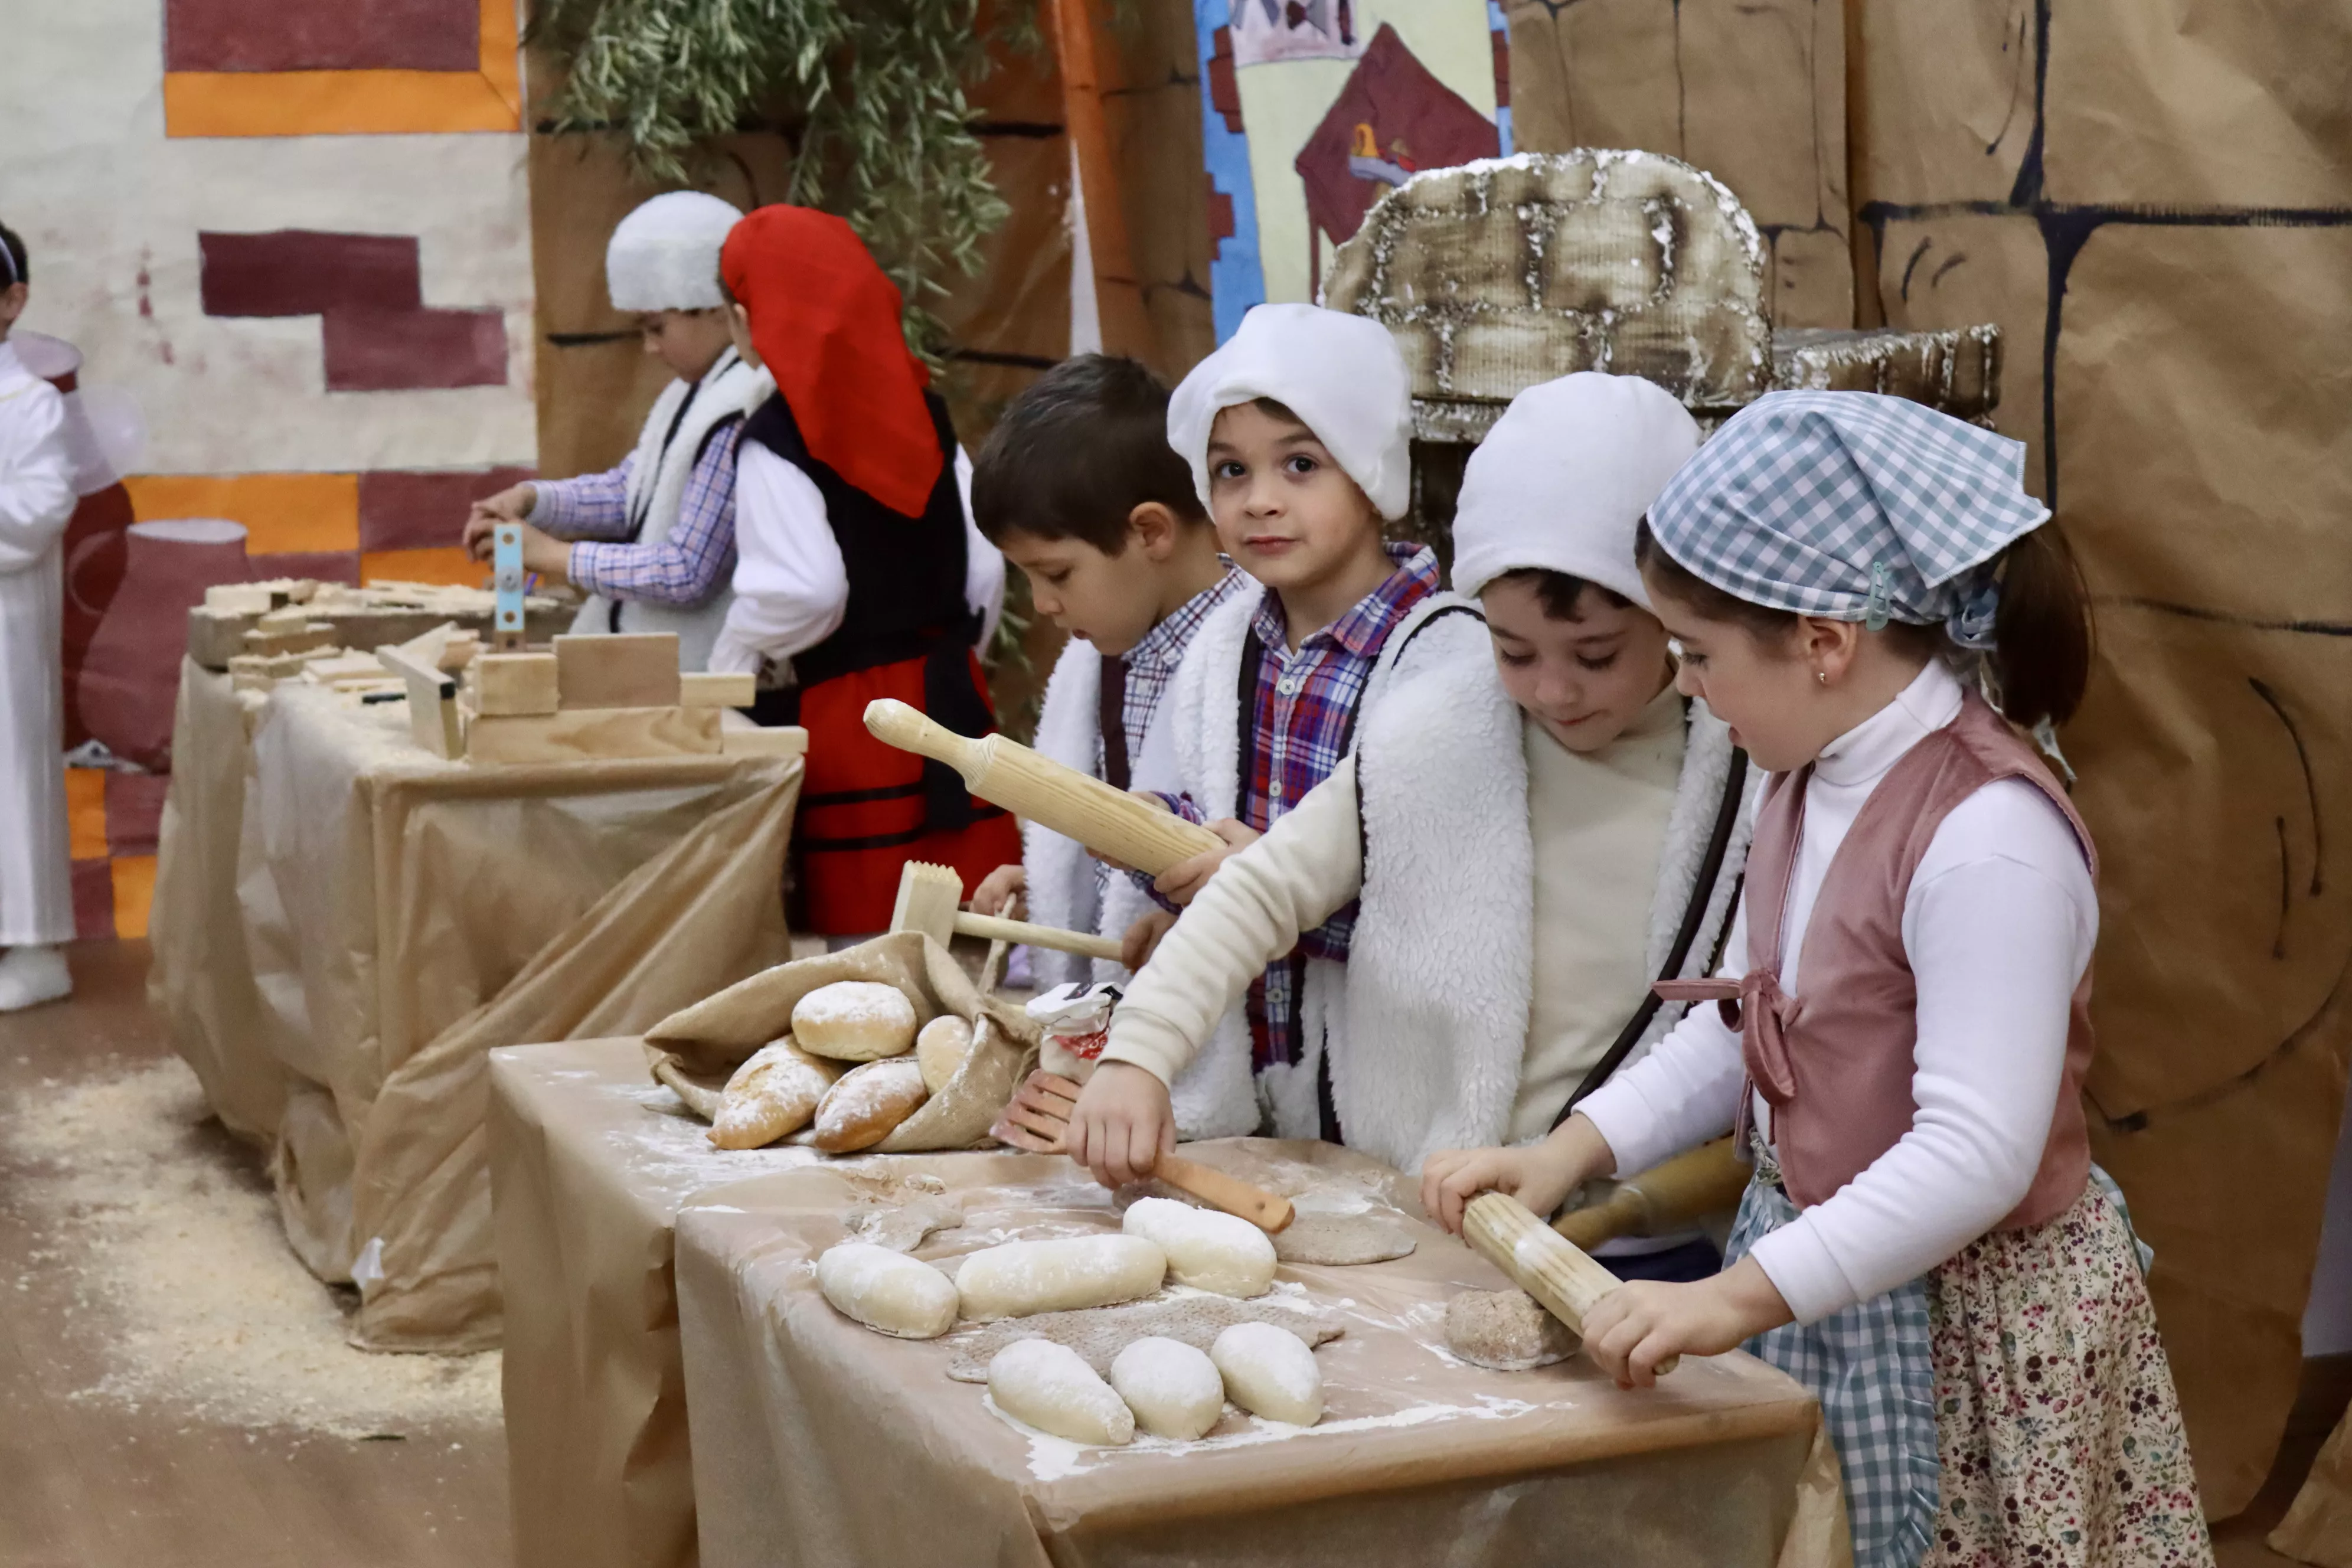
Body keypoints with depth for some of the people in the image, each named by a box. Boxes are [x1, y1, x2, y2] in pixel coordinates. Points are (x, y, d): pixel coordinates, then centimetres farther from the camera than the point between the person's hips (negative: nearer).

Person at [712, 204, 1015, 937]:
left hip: (843, 717, -6)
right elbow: (985, 565, 6)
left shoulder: (777, 435, -11)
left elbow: (803, 591, -21)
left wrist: (729, 668, -4)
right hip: (949, 700, 6)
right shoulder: (921, 410, 6)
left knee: (862, 934, 0)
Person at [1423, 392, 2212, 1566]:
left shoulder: (1988, 838, -26)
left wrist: (1740, 1296, -33)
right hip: (1811, 1271, 8)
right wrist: (1566, 1153, 3)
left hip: (1959, 1324, -8)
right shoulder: (1812, 783, 3)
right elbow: (1744, 1023, 12)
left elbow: (1978, 1153, -30)